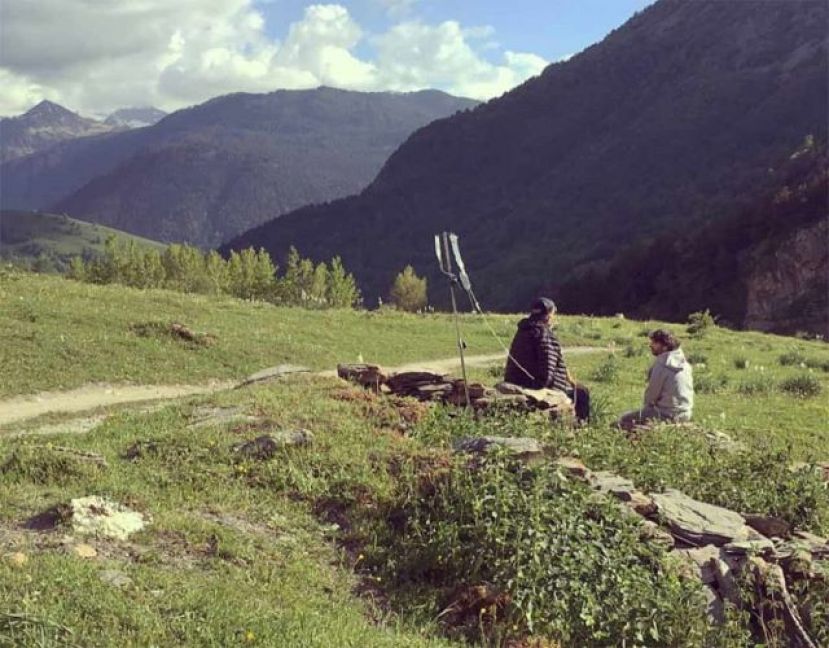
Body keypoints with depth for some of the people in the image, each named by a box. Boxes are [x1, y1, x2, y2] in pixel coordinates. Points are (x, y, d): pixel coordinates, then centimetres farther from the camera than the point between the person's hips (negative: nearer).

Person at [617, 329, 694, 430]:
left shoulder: (662, 363, -16)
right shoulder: (684, 362, 9)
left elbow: (652, 392, -11)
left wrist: (647, 406, 11)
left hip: (668, 414, -9)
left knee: (625, 419, -2)